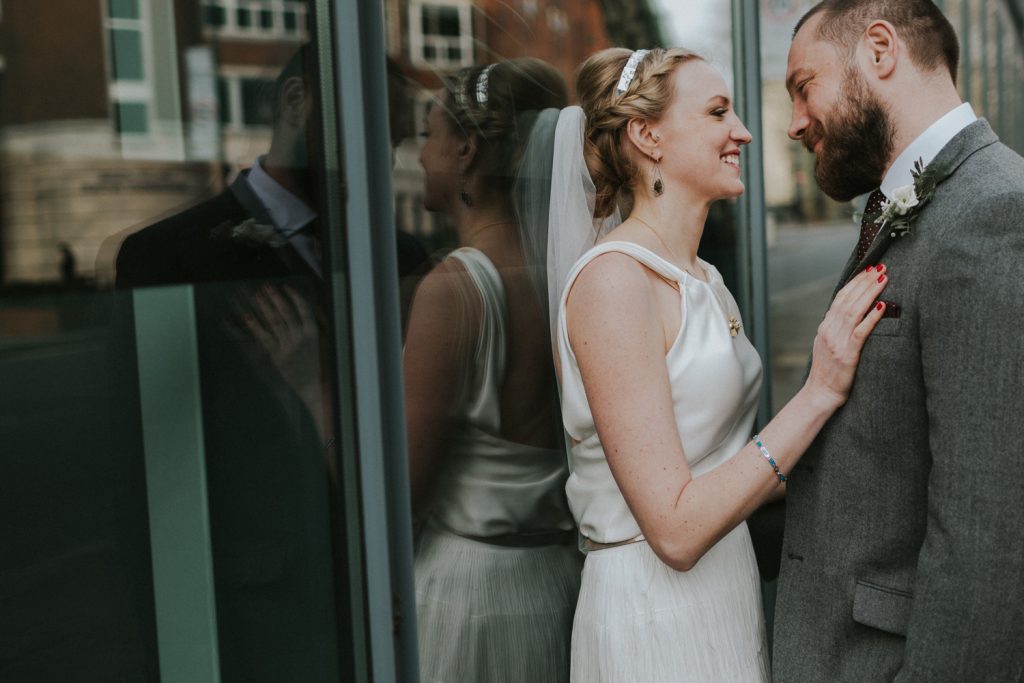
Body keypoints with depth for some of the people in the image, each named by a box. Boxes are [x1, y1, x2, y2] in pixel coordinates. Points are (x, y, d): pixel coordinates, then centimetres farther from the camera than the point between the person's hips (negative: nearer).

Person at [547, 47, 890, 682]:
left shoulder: (707, 281, 7)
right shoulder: (613, 278, -20)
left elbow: (724, 467, 10)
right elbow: (676, 529, -23)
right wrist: (819, 393, -22)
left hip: (728, 601, 8)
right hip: (656, 622, -8)